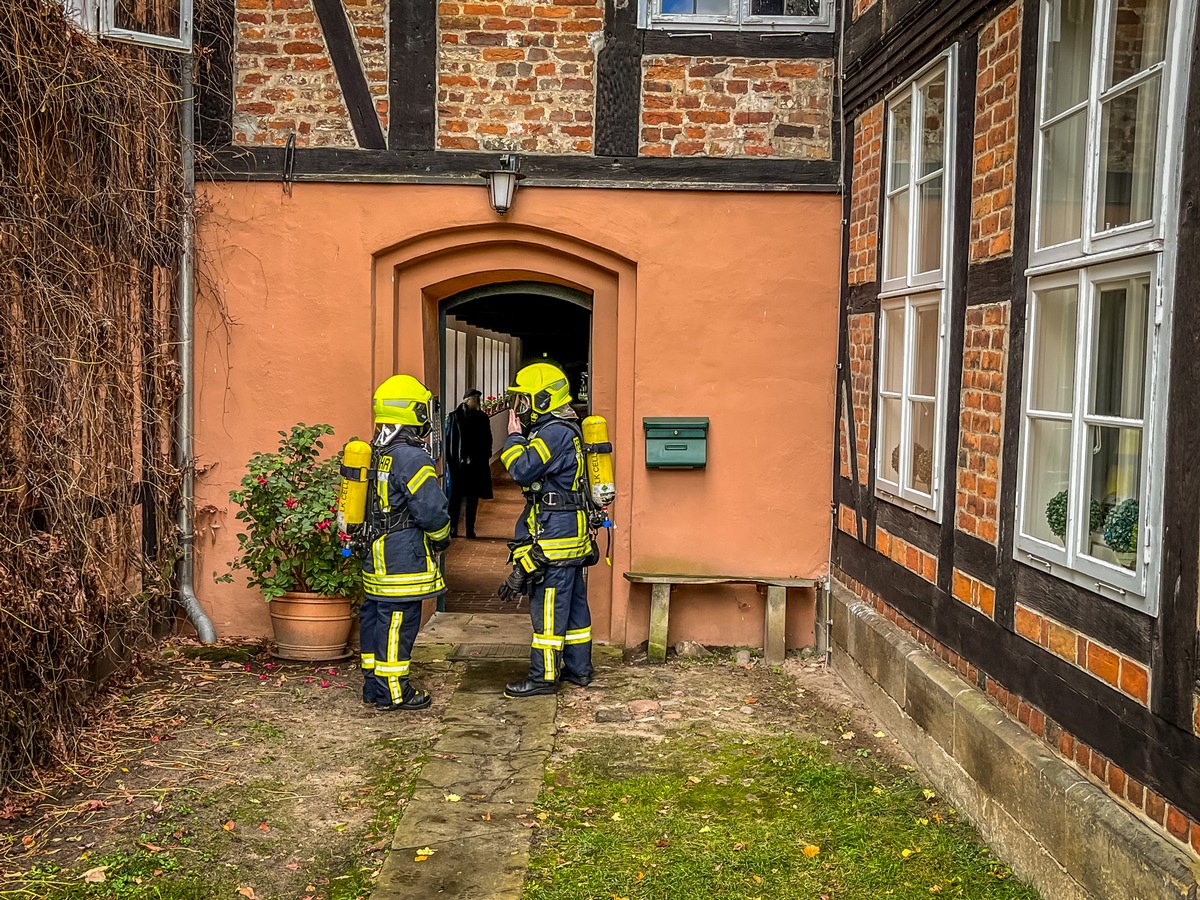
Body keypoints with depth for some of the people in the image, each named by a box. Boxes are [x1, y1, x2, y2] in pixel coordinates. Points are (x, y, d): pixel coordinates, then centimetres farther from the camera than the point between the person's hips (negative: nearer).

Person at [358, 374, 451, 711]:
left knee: (373, 616, 14)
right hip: (403, 560, -9)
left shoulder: (377, 454, 10)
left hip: (376, 554, 9)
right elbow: (431, 509, -19)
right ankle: (392, 691, 6)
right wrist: (442, 537, -2)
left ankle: (373, 684, 24)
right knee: (398, 621, -2)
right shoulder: (410, 457, -19)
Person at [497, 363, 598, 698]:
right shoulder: (566, 431, 16)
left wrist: (514, 436, -11)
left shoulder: (555, 432, -17)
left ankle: (544, 675, 2)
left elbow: (523, 470, -23)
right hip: (571, 534, 10)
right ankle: (578, 669, 23)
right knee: (573, 602, 15)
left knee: (549, 608, -4)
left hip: (555, 535, -10)